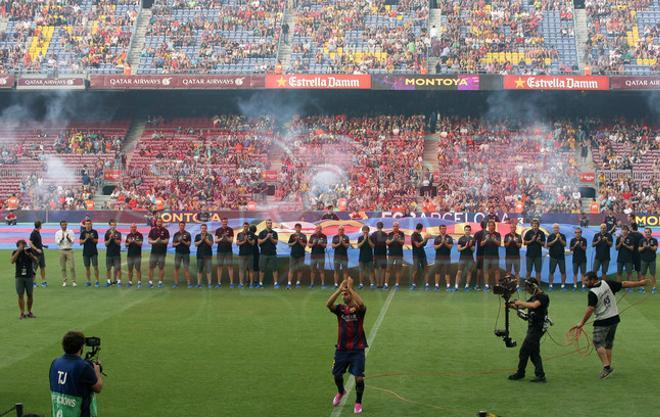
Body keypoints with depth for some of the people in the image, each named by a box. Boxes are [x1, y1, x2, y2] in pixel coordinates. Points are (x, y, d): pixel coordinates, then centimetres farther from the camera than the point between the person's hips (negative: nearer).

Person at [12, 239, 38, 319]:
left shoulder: (30, 251, 1)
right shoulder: (15, 252, 0)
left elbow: (36, 261, -8)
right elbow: (12, 261, -17)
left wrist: (30, 255, -23)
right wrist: (18, 251, -22)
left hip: (29, 276, 1)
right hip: (19, 277, -1)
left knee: (30, 295, 5)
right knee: (21, 295, -4)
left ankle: (29, 312, 18)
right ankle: (22, 313, -1)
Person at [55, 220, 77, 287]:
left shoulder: (70, 232, 4)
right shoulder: (57, 233, 5)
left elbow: (72, 241, -3)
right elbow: (57, 242, -3)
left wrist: (68, 238, -21)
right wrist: (62, 238, -20)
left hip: (69, 250, -1)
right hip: (62, 251, 1)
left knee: (72, 266, -7)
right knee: (63, 267, 3)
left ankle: (73, 281, -1)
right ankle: (64, 281, 11)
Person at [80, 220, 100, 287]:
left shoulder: (94, 232, 2)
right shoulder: (83, 232, 6)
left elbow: (96, 242, 0)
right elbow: (81, 242, 2)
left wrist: (91, 238, -17)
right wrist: (86, 239, -13)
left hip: (94, 252, -2)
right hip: (86, 252, 2)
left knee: (95, 267, -7)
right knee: (87, 267, 5)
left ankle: (97, 281, -3)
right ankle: (89, 281, 12)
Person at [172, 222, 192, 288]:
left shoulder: (188, 234, 1)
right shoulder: (176, 234, 7)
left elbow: (189, 244, -3)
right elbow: (173, 244, 7)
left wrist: (183, 241, -19)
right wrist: (178, 243, -13)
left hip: (186, 253, -2)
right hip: (178, 253, 2)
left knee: (186, 268, -3)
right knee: (176, 268, -1)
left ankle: (189, 282, 0)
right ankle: (176, 283, 3)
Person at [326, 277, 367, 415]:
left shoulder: (359, 309, -7)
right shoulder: (340, 309, 1)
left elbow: (361, 304, -33)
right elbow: (328, 304, -20)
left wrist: (350, 288, -31)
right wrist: (339, 289, -29)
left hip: (357, 349, -3)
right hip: (342, 348, 3)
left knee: (359, 378, -7)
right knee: (337, 374, 14)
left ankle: (358, 403, 15)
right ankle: (341, 392, 47)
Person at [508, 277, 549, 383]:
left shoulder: (542, 297, -14)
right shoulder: (534, 297, 16)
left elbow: (534, 305, -31)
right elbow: (523, 306, 16)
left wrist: (520, 302, -20)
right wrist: (513, 305, -2)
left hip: (537, 328, -10)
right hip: (532, 327, 10)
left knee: (524, 351, -4)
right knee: (534, 353, 11)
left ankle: (520, 373, 7)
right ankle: (540, 375, 13)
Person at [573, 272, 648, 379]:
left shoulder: (592, 293, -19)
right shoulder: (607, 284, -2)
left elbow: (590, 310, -24)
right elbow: (624, 284, 3)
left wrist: (581, 323, -20)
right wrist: (640, 283, 13)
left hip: (603, 322, -7)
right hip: (614, 318, 7)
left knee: (598, 342, -4)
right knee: (608, 344, 16)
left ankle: (606, 366, -17)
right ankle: (608, 367, 18)